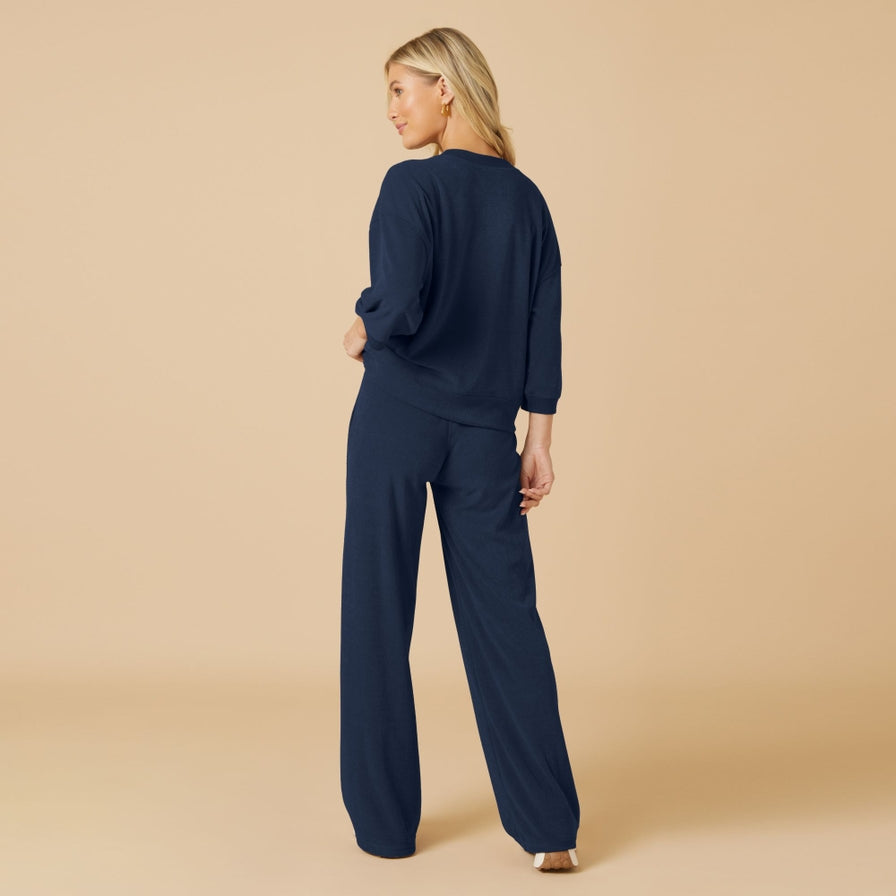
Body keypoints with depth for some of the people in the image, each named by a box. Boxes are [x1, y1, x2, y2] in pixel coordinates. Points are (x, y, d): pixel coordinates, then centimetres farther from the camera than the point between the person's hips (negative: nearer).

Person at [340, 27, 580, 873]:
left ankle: (385, 820, 17)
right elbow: (542, 333, 6)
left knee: (378, 615, 8)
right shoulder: (526, 198, 7)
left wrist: (362, 330, -1)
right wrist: (538, 439, 10)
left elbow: (398, 308, -22)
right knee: (505, 620, 9)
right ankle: (550, 828, 10)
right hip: (484, 433, 5)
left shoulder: (411, 183, -10)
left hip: (396, 421, -4)